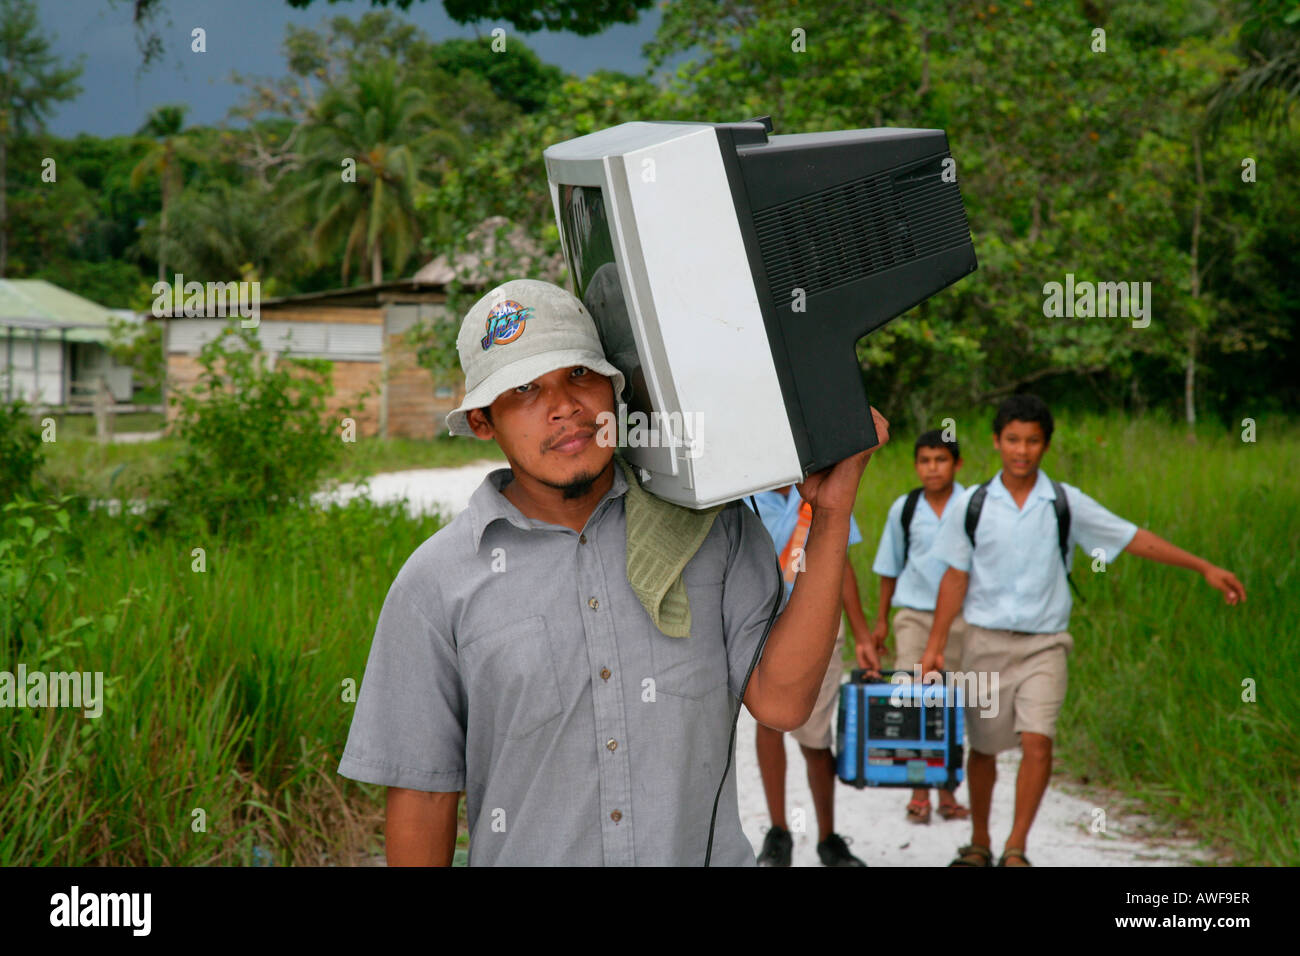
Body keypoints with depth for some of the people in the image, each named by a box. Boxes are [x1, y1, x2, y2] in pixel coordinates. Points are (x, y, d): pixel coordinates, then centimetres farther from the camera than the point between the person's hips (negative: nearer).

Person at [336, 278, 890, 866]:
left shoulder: (711, 524, -3)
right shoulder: (436, 584, -7)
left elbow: (778, 700, -12)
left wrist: (831, 511, -15)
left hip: (707, 850, 1)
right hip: (526, 856, -1)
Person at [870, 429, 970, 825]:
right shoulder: (904, 508, 4)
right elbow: (890, 567, 13)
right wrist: (881, 620, 14)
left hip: (960, 615, 0)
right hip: (913, 613, 1)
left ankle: (947, 792, 18)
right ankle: (918, 793, 2)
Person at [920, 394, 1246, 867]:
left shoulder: (1066, 503, -1)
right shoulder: (971, 504, 0)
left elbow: (1134, 539, 3)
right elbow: (956, 577, 4)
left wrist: (1204, 568, 0)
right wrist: (935, 644, 1)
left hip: (1044, 643, -1)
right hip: (986, 639, 1)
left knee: (1037, 741, -17)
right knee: (983, 746, 10)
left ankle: (1016, 848, -8)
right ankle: (979, 843, 28)